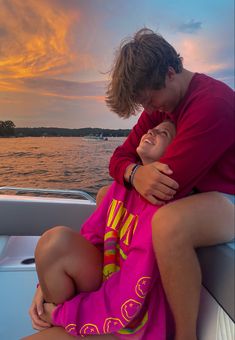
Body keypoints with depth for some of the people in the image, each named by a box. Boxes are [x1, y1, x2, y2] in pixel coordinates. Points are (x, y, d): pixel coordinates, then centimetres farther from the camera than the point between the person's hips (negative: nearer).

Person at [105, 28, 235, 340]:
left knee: (168, 223, -41)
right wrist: (135, 173, -25)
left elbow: (168, 187, -31)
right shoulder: (159, 105, 3)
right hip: (189, 193, 8)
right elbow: (120, 157, -1)